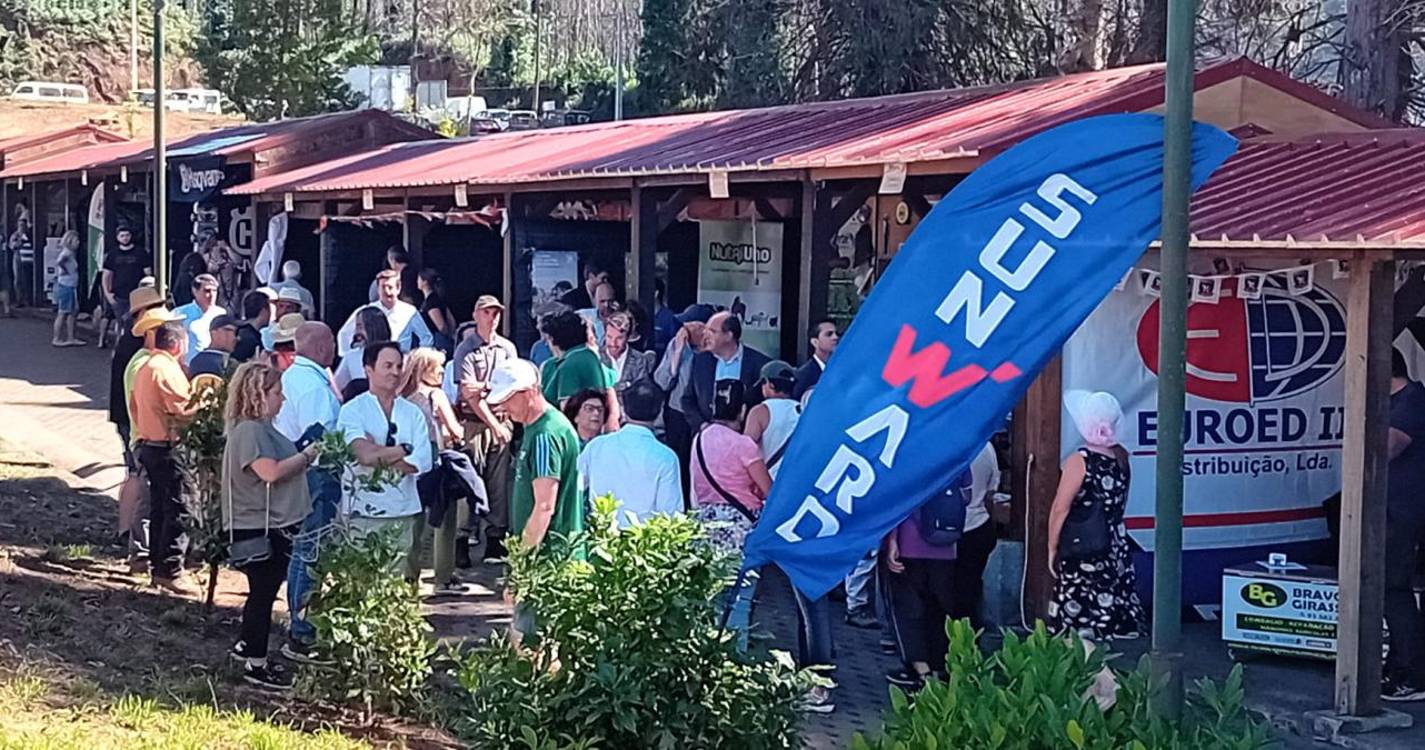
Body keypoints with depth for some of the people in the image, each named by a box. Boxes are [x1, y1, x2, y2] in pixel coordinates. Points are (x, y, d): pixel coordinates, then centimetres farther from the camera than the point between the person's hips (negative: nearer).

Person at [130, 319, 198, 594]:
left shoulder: (144, 366, 13)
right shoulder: (167, 369, -17)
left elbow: (133, 405, 20)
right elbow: (182, 411, -22)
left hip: (148, 445, 10)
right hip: (168, 448, -10)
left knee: (158, 508, 16)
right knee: (176, 511, -6)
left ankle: (157, 566, 21)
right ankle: (168, 571, -7)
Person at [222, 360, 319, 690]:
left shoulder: (263, 428, 14)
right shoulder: (248, 430, -19)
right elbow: (271, 472, -28)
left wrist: (305, 459, 8)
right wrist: (306, 456, -19)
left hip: (276, 526, 10)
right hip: (259, 527, -10)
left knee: (264, 590, 20)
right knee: (263, 592, -2)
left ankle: (247, 645, 35)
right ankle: (256, 665, 7)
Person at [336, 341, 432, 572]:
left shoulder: (412, 413, 10)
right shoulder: (352, 411, 0)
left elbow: (422, 462, -3)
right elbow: (364, 455, -16)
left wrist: (379, 455, -9)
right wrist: (404, 449, -4)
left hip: (403, 513, 4)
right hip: (363, 513, -4)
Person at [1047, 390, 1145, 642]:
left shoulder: (1079, 461, -15)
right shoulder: (1121, 456, 2)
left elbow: (1060, 509, -13)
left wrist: (1052, 548, -7)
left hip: (1082, 553, -6)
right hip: (1117, 550, 6)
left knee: (1078, 619, -2)